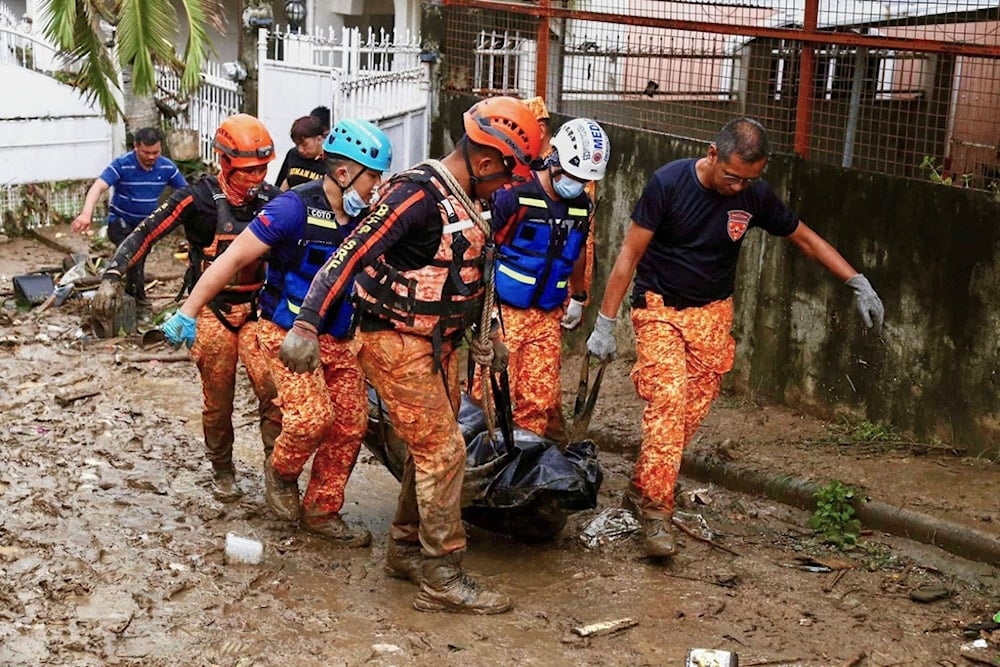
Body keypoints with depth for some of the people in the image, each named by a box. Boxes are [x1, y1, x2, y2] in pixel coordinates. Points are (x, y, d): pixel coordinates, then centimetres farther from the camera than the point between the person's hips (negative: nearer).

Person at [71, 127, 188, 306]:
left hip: (147, 224, 5)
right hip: (121, 222, -5)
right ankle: (138, 297, -20)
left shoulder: (167, 167, -9)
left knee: (138, 263, 14)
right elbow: (98, 187, -33)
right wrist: (87, 214, -49)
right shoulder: (122, 164, -22)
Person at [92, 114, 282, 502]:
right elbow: (148, 232, -12)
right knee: (218, 401, 6)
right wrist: (113, 275, -20)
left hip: (256, 309, 2)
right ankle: (222, 471, 26)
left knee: (273, 390, -14)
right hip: (211, 312, -2)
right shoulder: (200, 198, -11)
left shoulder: (272, 200, 1)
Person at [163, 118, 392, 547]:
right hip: (288, 332, -6)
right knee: (312, 417, -20)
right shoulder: (296, 208, -18)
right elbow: (235, 257, -17)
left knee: (351, 424, 2)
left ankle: (321, 511, 18)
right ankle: (281, 471, 13)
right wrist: (189, 311, -20)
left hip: (339, 338, 6)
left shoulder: (366, 218, 1)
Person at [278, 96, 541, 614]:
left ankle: (406, 548, 31)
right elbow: (350, 255, -24)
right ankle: (442, 579, 0)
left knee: (430, 451, 16)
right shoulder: (418, 193, -20)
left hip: (437, 343, 9)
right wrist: (307, 325, -31)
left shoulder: (463, 202, 9)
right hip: (397, 343, -9)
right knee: (443, 452, -8)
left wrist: (478, 337, 26)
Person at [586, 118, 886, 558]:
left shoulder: (755, 196, -7)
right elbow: (630, 254, -13)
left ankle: (641, 490, 18)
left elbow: (805, 238, 7)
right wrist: (605, 323, -13)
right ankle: (655, 510, -16)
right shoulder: (669, 183, -17)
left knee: (692, 410, 0)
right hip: (659, 308, -4)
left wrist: (858, 283, 0)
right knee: (668, 399, -19)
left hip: (712, 313, 4)